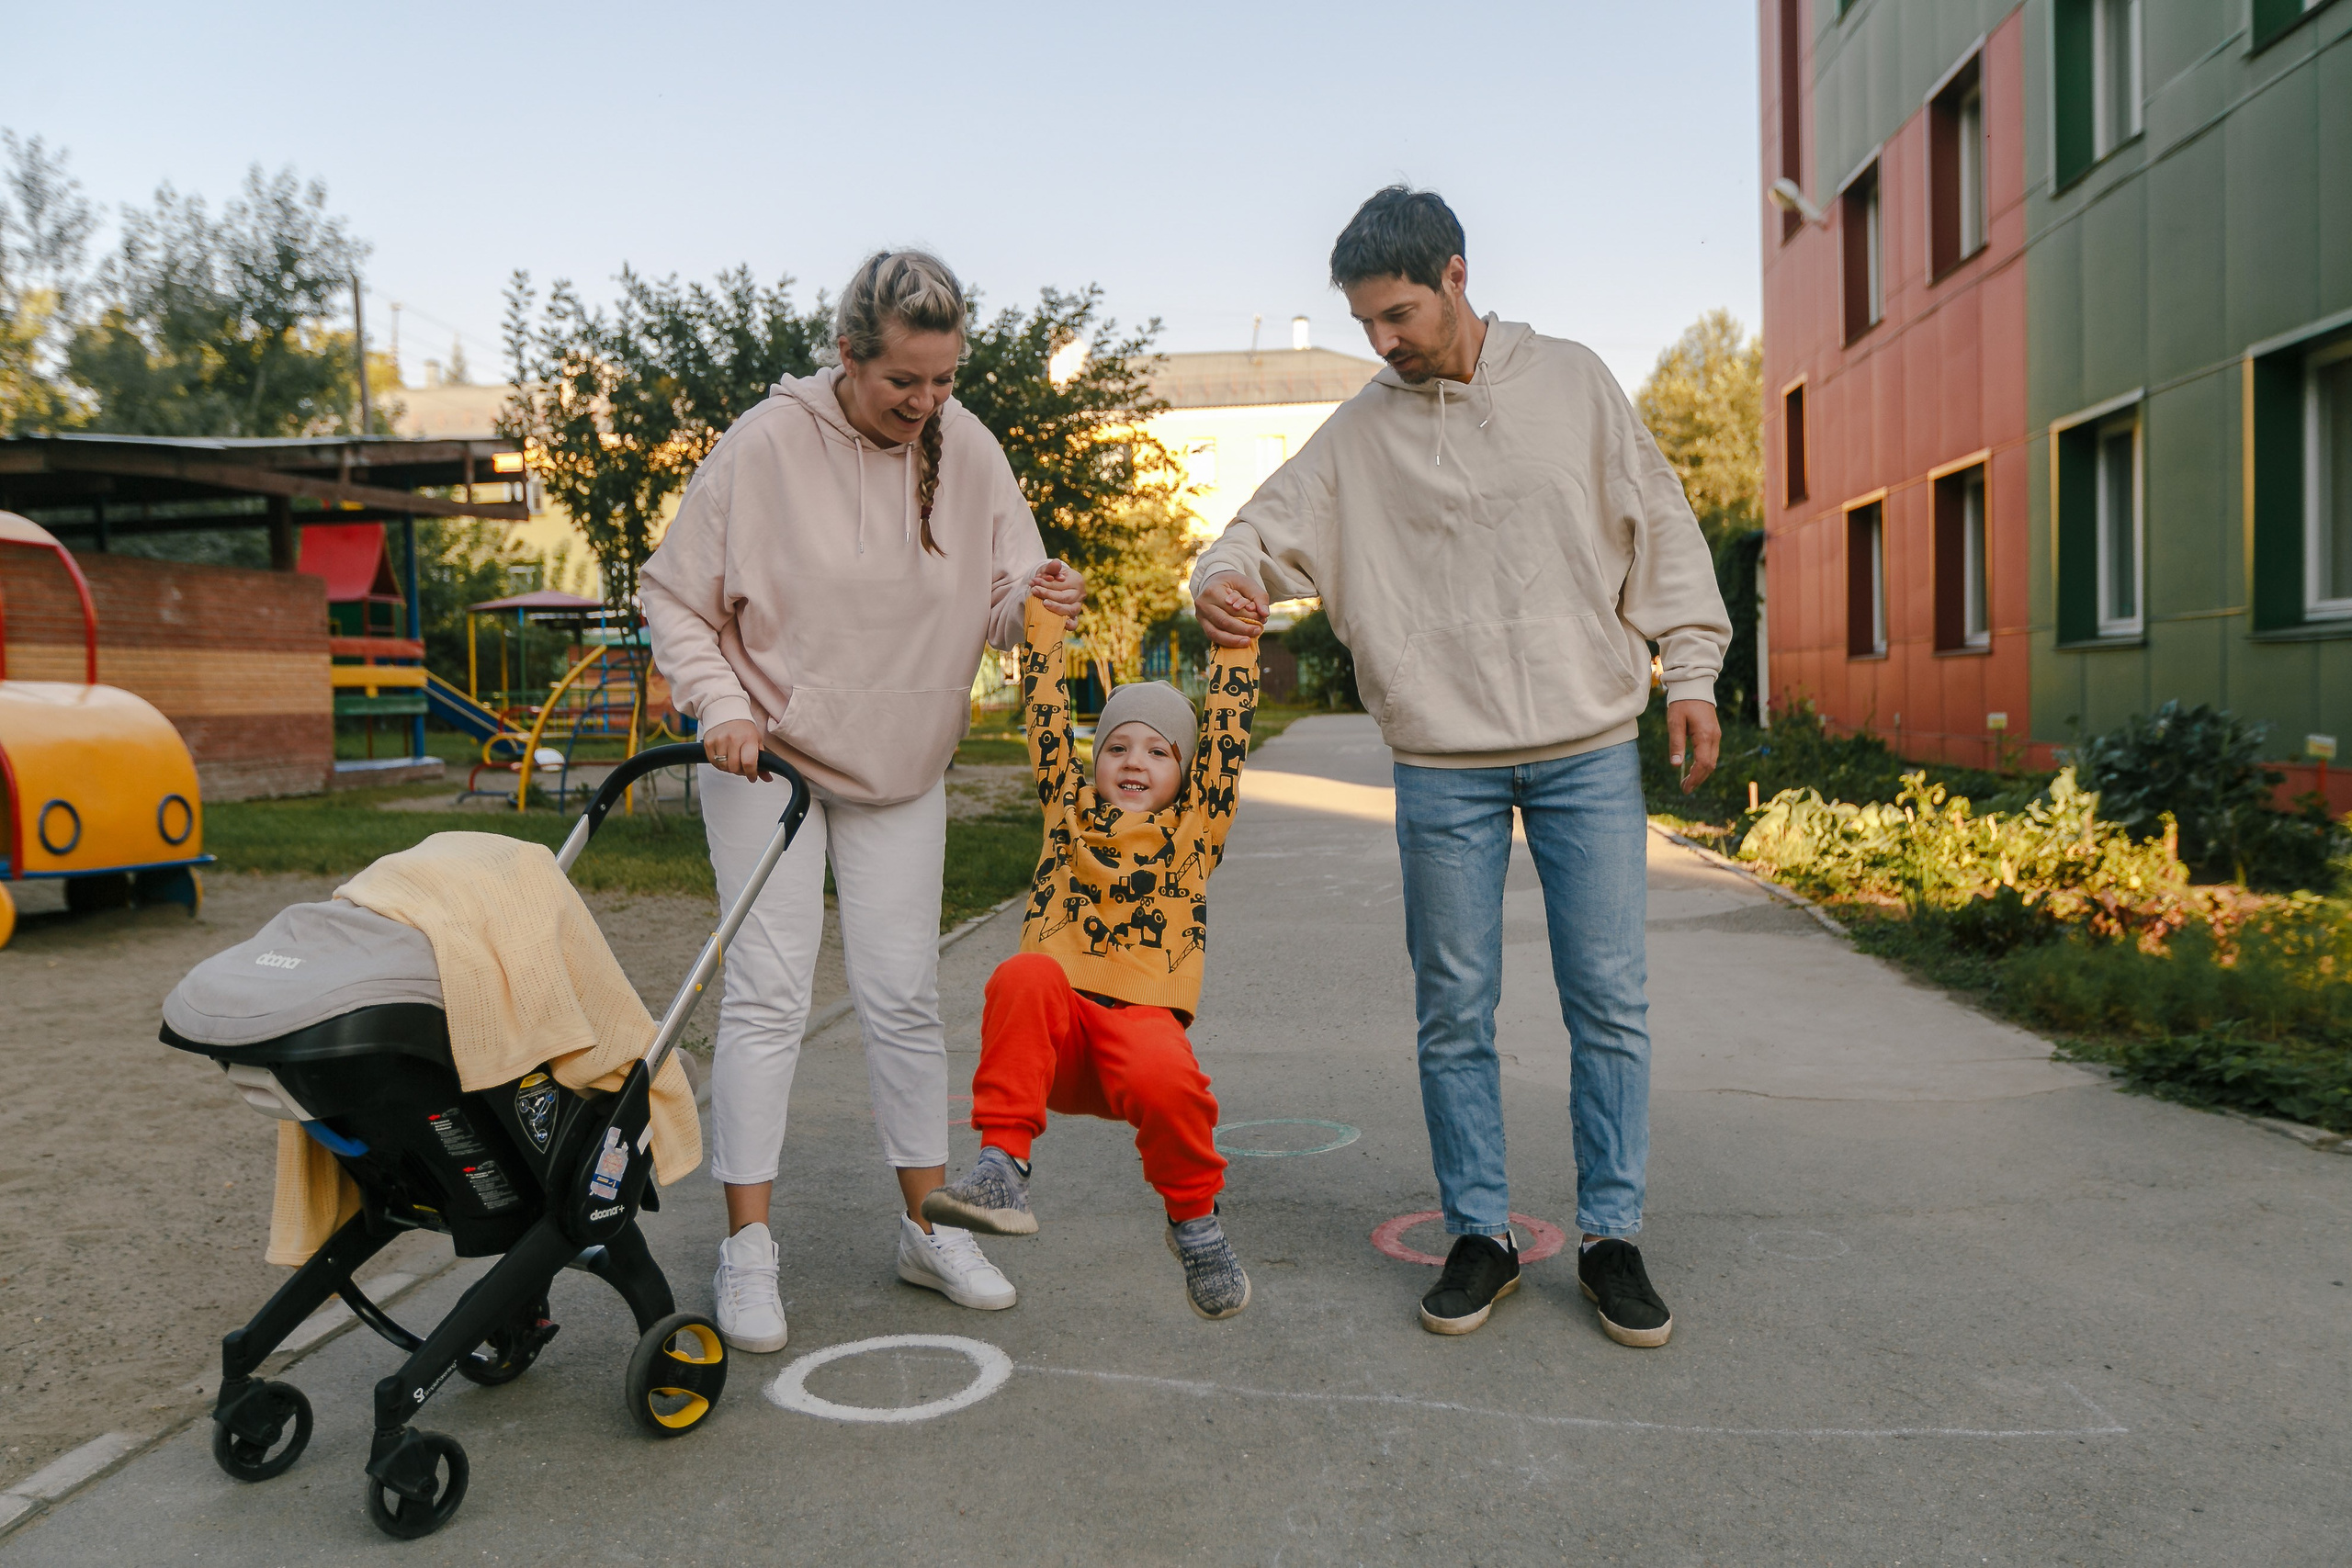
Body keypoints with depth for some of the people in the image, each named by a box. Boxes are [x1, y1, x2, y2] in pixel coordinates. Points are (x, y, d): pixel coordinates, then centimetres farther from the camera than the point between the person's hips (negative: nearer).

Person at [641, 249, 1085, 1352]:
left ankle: (926, 1228, 21)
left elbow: (999, 601, -2)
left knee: (904, 995, 7)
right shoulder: (767, 446, -16)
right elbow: (675, 599, -7)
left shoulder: (967, 451, -6)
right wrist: (722, 707, -20)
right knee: (768, 992, -5)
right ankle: (747, 1248, 7)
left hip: (902, 768, 3)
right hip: (766, 760, -3)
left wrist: (1033, 597, -25)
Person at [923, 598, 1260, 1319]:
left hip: (1141, 1017, -1)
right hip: (1051, 1035, 1)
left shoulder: (1196, 827, 15)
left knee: (1166, 1081, -35)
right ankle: (1002, 1170, -31)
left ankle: (1195, 1221, -3)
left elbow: (1228, 720, 15)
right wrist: (1044, 613, 22)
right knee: (1024, 975, -33)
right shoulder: (1069, 811, 20)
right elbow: (1046, 707, 20)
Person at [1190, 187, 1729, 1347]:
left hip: (1590, 747, 0)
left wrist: (1690, 669, 2)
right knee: (1453, 1012, 5)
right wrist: (1225, 579, -23)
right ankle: (1481, 1233, 20)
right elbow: (1272, 525, 1)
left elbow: (1660, 524, 8)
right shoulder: (1358, 433, 5)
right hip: (1444, 763, 1)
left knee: (1609, 1002, 3)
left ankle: (1611, 1236, 17)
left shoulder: (1572, 383, 6)